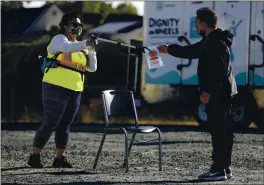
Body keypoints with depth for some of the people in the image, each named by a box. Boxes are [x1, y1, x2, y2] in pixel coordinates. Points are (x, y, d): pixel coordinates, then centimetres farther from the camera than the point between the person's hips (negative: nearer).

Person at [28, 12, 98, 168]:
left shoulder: (80, 47, 17)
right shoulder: (59, 39, -4)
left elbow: (92, 68, 11)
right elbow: (68, 48, -27)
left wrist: (92, 50, -4)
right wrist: (86, 44, -41)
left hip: (75, 92, 7)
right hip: (56, 89, -7)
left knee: (65, 126, 8)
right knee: (50, 125, -8)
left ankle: (60, 158, 13)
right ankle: (35, 156, 0)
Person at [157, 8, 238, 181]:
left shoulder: (217, 42, -17)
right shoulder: (210, 40, 15)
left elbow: (218, 70, -24)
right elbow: (192, 51, 29)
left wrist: (208, 92, -23)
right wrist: (169, 49, 34)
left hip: (218, 93, -11)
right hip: (224, 92, 11)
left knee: (219, 131, -10)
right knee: (223, 131, 12)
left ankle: (219, 170, -10)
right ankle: (224, 168, 17)